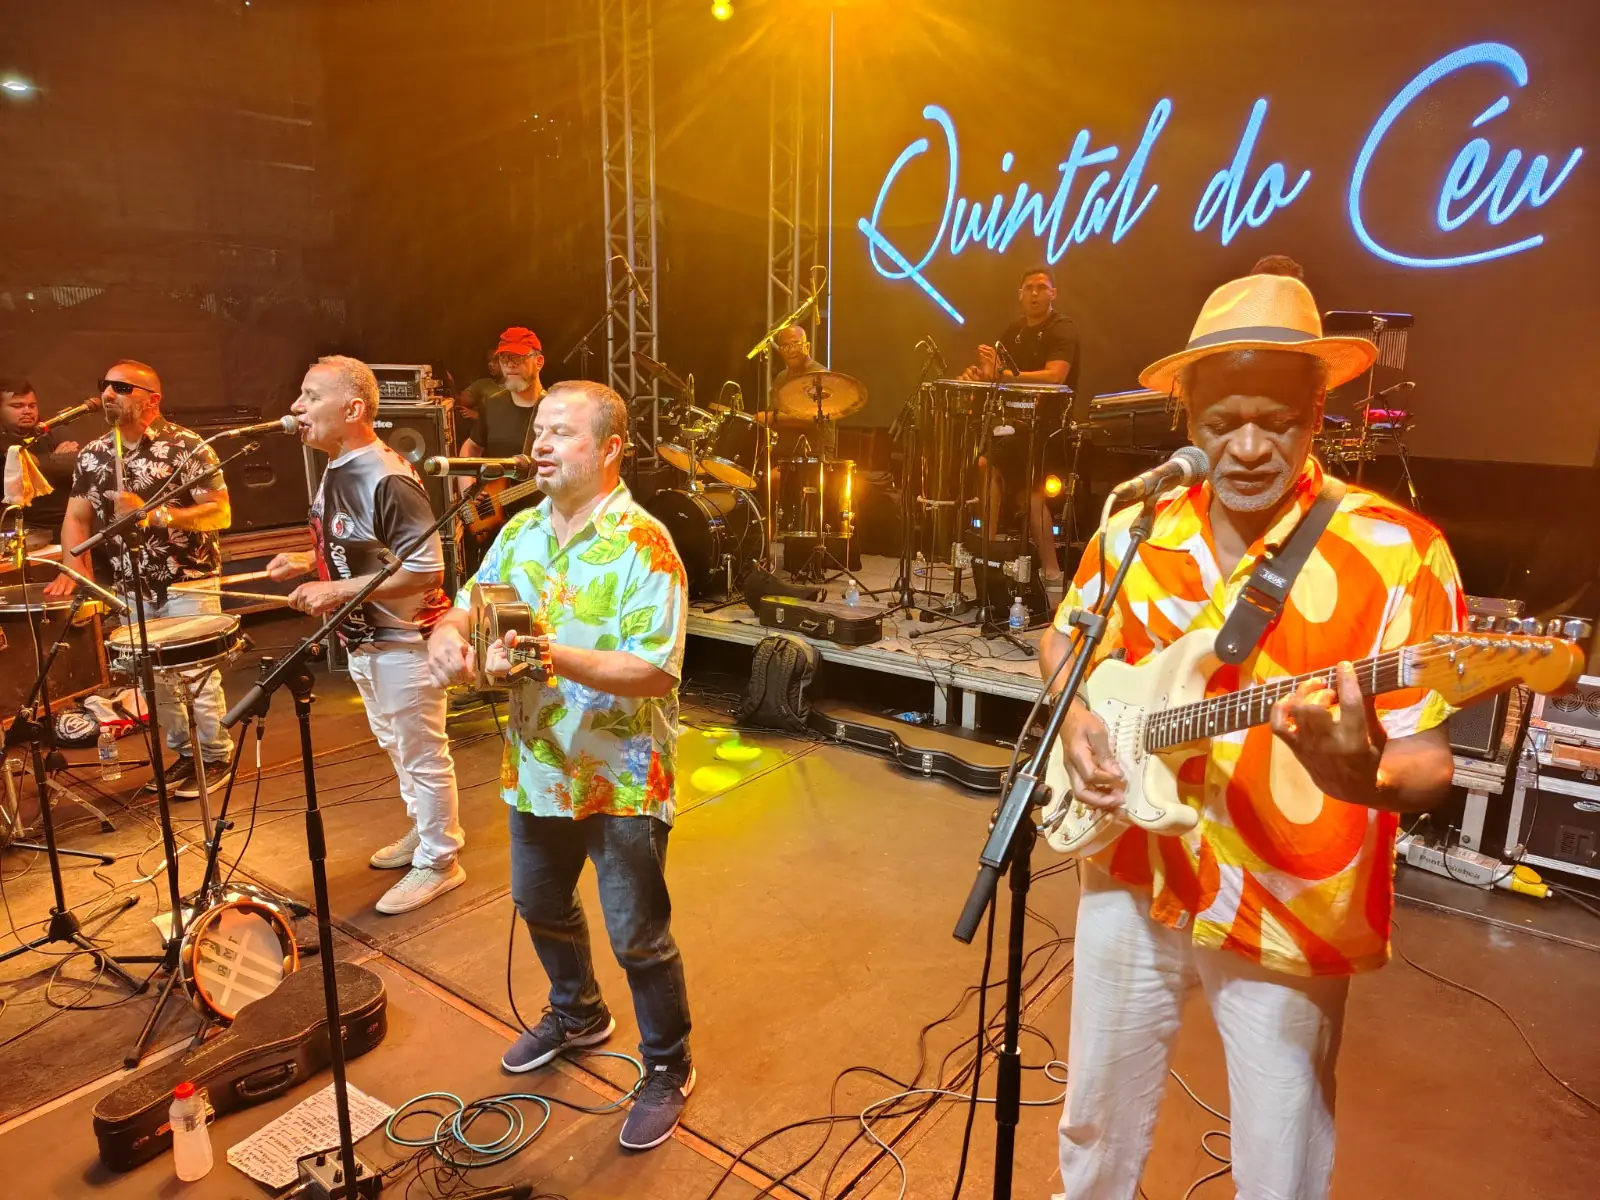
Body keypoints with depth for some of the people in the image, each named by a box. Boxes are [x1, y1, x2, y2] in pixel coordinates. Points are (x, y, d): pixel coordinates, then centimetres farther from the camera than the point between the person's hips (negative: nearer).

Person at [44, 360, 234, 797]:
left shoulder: (187, 447, -10)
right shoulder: (92, 455, 7)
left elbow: (221, 514, -14)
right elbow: (76, 517, 7)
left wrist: (154, 515, -22)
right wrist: (74, 567, -10)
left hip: (188, 583, -5)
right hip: (133, 589, 6)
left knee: (198, 675, -2)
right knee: (154, 680, 11)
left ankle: (216, 758, 13)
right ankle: (184, 753, 26)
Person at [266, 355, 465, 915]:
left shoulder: (387, 480, -25)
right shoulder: (336, 471, 5)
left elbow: (425, 570, -27)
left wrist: (337, 590, -25)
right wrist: (307, 562, 3)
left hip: (403, 642, -10)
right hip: (363, 639, 10)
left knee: (422, 754, 5)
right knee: (394, 745, 24)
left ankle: (438, 861, 21)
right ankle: (423, 828, 43)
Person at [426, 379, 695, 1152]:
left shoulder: (643, 544, -19)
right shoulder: (520, 531, 3)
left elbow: (657, 672, -25)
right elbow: (467, 608, 7)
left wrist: (557, 657, -35)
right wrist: (449, 634, -16)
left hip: (622, 780, -7)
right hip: (538, 768, 7)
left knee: (638, 936, 6)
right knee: (539, 904, 25)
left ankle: (668, 1069, 31)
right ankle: (577, 1015, 53)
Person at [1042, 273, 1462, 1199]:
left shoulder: (1397, 552, -16)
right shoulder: (1135, 531, -2)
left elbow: (1428, 764, -16)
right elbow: (1065, 641, 13)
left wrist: (1362, 776, -38)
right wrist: (1075, 718, -7)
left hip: (1289, 914, -3)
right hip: (1136, 876, 4)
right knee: (1098, 1125, 23)